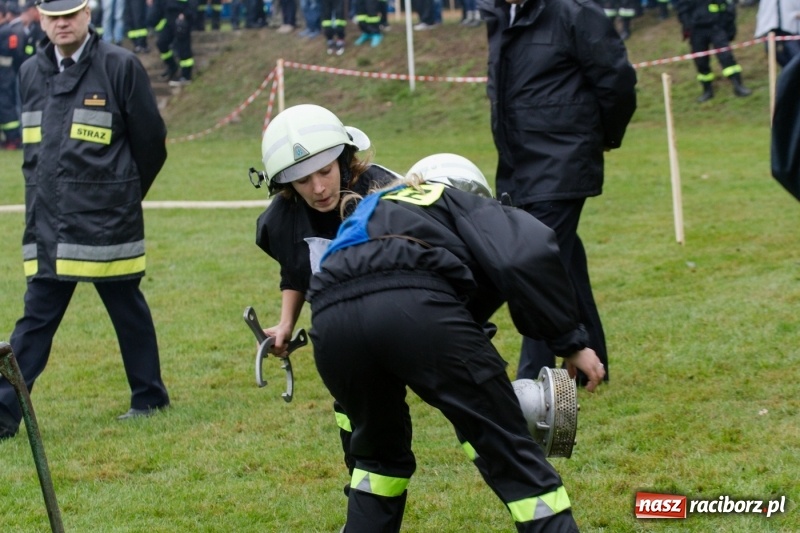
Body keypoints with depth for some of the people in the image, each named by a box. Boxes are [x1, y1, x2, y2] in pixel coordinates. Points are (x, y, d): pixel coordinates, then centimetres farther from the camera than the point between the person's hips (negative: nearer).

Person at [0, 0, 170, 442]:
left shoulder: (120, 66, -8)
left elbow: (150, 140, -2)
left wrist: (122, 196, 7)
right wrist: (45, 197, 15)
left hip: (107, 222, -4)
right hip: (48, 223, 4)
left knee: (128, 309, 8)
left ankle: (149, 397, 22)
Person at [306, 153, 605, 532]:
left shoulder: (375, 208, 42)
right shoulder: (464, 204, 28)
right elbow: (528, 255, 5)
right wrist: (570, 341, 11)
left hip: (331, 316, 4)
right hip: (417, 307, -4)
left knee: (380, 453, 30)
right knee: (509, 449, 5)